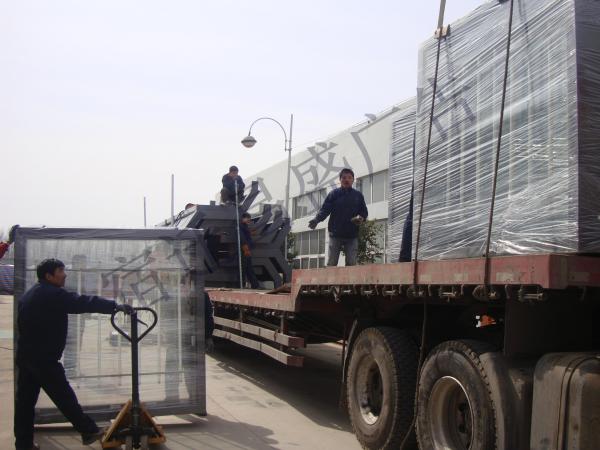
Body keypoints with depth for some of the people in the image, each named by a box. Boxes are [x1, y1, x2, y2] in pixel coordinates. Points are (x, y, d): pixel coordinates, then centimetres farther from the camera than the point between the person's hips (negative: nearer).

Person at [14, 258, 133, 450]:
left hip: (25, 355, 9)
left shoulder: (29, 295, 16)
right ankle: (89, 431, 7)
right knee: (64, 396, -1)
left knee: (25, 400, 10)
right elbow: (83, 303, -24)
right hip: (43, 358, -9)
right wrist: (116, 306, -27)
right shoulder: (53, 294, -15)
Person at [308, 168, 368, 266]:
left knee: (351, 263, 0)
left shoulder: (358, 195, 11)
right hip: (335, 234, -1)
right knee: (331, 263, -1)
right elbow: (325, 209, -5)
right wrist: (317, 219, -23)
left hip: (352, 235, 1)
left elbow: (364, 211, 13)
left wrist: (361, 218, -11)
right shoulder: (334, 194, 4)